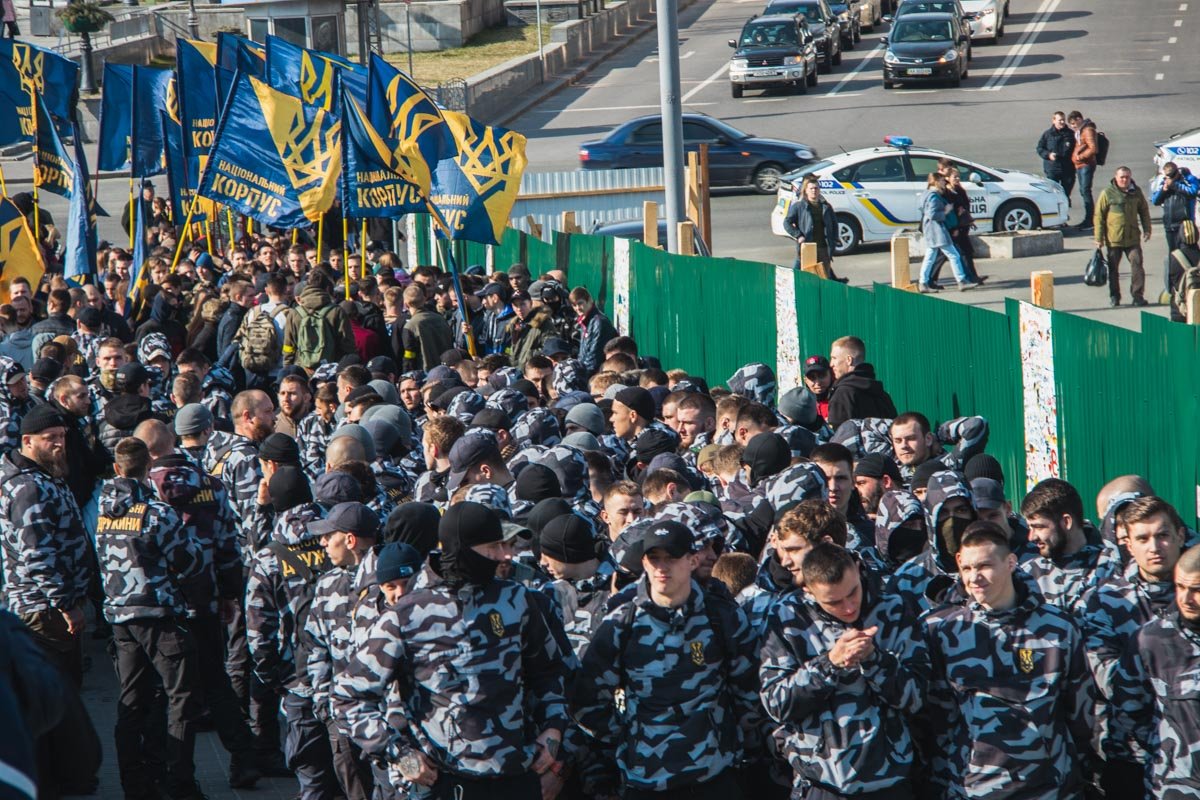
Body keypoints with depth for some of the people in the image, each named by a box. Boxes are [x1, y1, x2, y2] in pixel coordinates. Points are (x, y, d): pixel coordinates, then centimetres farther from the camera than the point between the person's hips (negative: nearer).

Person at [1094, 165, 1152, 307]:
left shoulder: (1136, 192, 5)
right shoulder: (1108, 193, -5)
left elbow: (1144, 211, 17)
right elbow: (1099, 216, -4)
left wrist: (1147, 230, 8)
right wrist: (1099, 238, -6)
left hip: (1133, 238, 2)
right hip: (1113, 239, -2)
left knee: (1137, 265, -7)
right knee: (1113, 268, 7)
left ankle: (1138, 295, -2)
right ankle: (1114, 297, 19)